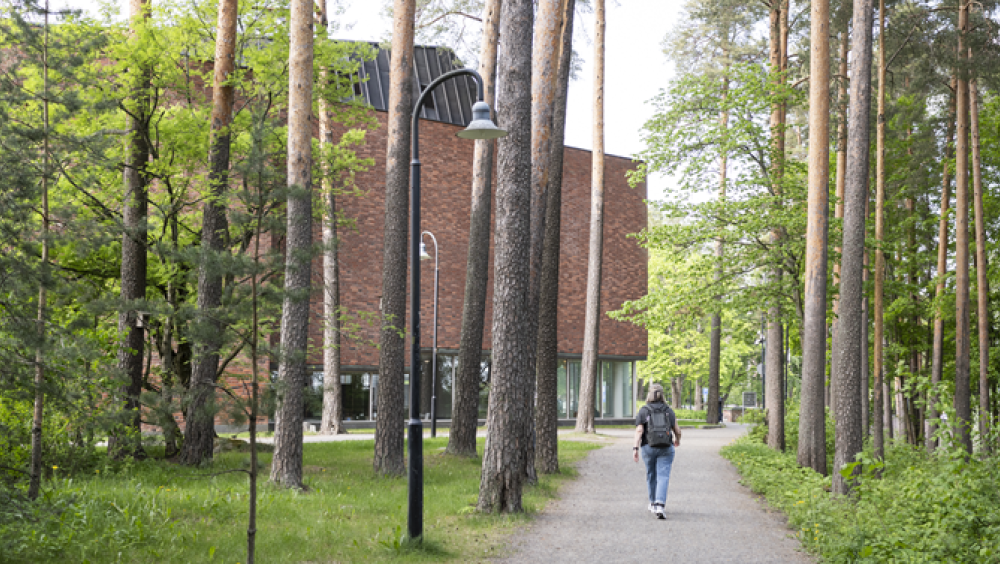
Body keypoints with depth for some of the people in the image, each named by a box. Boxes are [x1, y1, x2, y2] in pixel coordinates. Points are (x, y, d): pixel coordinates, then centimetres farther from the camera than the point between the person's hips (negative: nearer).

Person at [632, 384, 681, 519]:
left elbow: (639, 430, -12)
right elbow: (677, 430, 4)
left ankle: (653, 504, 32)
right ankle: (659, 506, -23)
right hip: (665, 448, -1)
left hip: (648, 448, 1)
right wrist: (677, 440, 25)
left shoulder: (643, 411, -2)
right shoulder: (669, 411, 2)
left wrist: (636, 448, -15)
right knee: (663, 477, -5)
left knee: (651, 475, 19)